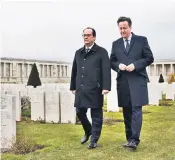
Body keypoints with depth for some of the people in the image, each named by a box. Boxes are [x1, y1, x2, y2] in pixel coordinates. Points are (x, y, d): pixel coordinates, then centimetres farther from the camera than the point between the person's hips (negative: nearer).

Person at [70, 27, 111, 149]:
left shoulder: (102, 52, -1)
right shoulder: (78, 52, 17)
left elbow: (106, 70, -9)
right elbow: (74, 70, 19)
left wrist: (106, 87, -18)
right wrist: (73, 87, 17)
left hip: (95, 89, -5)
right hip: (81, 89, 6)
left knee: (96, 115, 2)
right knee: (80, 112, 12)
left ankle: (94, 140, 11)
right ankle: (88, 131, 36)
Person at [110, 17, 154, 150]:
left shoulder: (141, 40, 4)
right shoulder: (116, 44, 14)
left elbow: (150, 58, 1)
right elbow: (112, 61, 15)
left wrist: (135, 65, -13)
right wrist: (118, 65, -7)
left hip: (137, 80, -4)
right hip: (123, 81, 4)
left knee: (136, 109, -12)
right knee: (126, 111, 8)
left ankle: (135, 140, -12)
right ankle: (129, 138, 16)